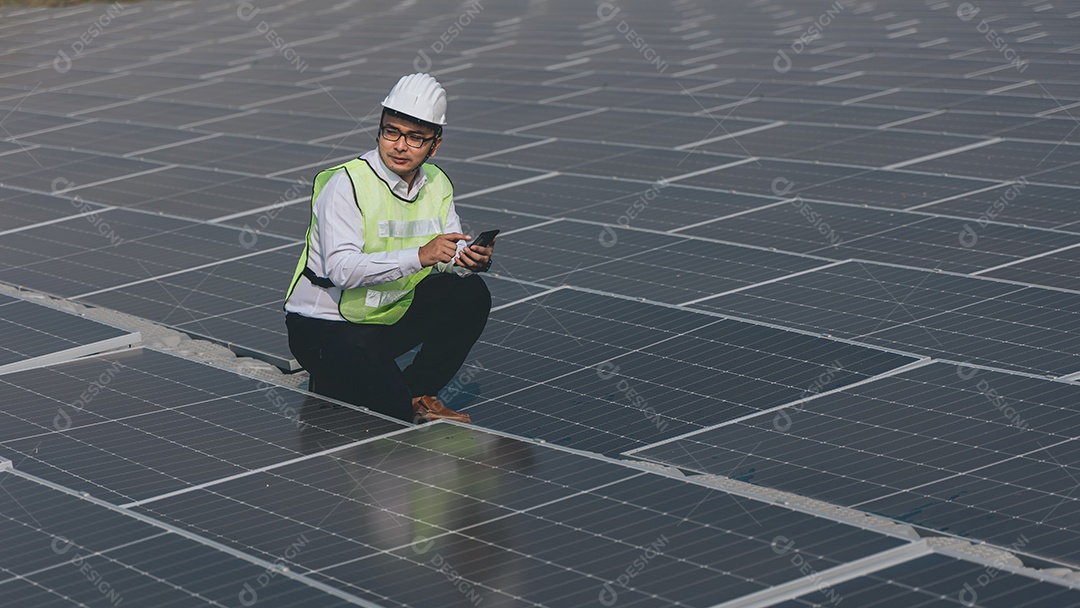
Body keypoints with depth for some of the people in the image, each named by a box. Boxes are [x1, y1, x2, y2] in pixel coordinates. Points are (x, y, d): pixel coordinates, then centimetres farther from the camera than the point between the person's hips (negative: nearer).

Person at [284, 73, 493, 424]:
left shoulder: (437, 185, 3)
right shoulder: (347, 184, -20)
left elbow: (452, 256, 2)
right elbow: (341, 269, -31)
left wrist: (472, 259, -24)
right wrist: (419, 256, -40)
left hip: (392, 316, 8)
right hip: (326, 326, -8)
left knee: (470, 294, -12)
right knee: (393, 411, -29)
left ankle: (417, 394, 1)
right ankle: (331, 386, 4)